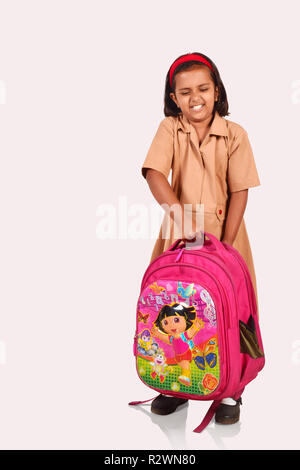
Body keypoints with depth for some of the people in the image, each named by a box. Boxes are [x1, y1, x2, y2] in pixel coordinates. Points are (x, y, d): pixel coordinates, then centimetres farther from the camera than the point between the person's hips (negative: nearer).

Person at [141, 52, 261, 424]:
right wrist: (178, 211, -31)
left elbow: (239, 192, -5)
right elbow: (154, 174, -16)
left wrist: (226, 244, -13)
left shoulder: (234, 134, -3)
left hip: (223, 231, -1)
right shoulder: (169, 129, -1)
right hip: (179, 232, 1)